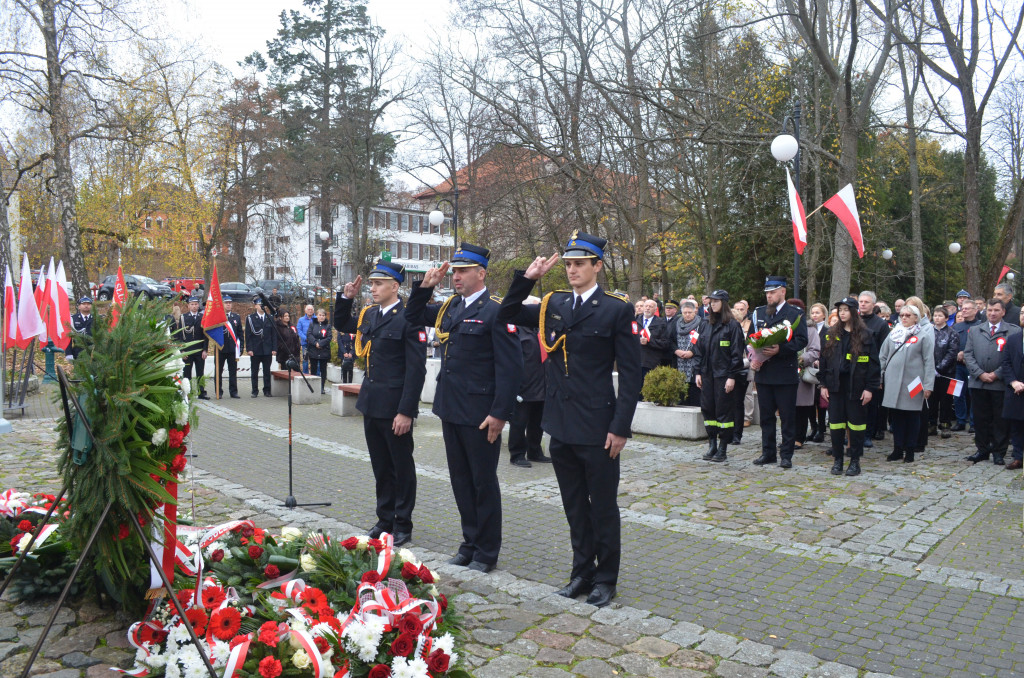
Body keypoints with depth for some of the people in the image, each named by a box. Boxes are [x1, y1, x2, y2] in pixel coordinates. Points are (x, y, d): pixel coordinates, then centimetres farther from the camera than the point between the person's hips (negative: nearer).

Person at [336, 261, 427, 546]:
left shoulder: (408, 318, -14)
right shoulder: (368, 314, 8)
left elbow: (416, 369, -17)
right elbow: (341, 324, 28)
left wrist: (406, 411, -20)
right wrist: (345, 297, 10)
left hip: (395, 408, -7)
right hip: (371, 404, 7)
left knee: (402, 467, 7)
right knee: (380, 467, 17)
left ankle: (403, 525, 19)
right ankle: (385, 520, 30)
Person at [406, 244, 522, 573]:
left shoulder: (496, 311, -13)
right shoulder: (448, 307, 10)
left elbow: (510, 367, -17)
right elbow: (413, 317, 23)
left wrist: (500, 413, -19)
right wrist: (425, 287, 6)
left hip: (480, 415, -7)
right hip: (451, 410, 7)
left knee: (483, 482, 6)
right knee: (461, 480, 16)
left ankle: (487, 552, 20)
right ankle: (470, 543, 30)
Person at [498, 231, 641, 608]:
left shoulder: (617, 310, -7)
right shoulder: (554, 305, 8)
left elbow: (631, 375, -8)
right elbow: (508, 314, 13)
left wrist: (620, 428, -13)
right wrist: (527, 278, 0)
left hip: (597, 428, -5)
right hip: (561, 425, 5)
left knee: (603, 507, 9)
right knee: (574, 506, 17)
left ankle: (605, 579, 24)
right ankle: (582, 571, 31)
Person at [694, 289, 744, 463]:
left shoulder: (732, 325, -6)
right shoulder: (707, 324, 11)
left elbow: (737, 352, -9)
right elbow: (699, 349, 14)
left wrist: (732, 377, -14)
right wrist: (699, 372, 8)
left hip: (724, 375, -6)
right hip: (707, 375, 6)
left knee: (724, 411, 0)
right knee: (707, 409, 7)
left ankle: (723, 449, 8)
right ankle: (712, 445, 17)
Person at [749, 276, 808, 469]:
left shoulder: (795, 314, 0)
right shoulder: (758, 313, 13)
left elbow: (801, 341, -8)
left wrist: (780, 350, -22)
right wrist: (752, 358, -2)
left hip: (785, 373, -4)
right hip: (763, 372, 4)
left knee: (788, 417, 2)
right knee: (766, 415, 9)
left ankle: (786, 455, 10)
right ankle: (768, 452, 19)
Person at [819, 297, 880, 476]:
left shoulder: (865, 335, -1)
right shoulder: (831, 334, 8)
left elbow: (873, 363, -1)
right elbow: (823, 359, 10)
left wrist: (870, 388, -7)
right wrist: (823, 385, 4)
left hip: (856, 386, -3)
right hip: (835, 385, 3)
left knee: (856, 423, 4)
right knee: (836, 423, 5)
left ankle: (855, 461, 14)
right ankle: (837, 460, 14)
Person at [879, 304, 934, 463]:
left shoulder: (924, 336, 1)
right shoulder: (893, 334, 12)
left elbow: (929, 361, -3)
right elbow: (882, 357, 14)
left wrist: (928, 385, -9)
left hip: (913, 383, -3)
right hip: (893, 382, 3)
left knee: (912, 417, 4)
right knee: (896, 416, 6)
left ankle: (910, 450, 13)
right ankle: (898, 449, 15)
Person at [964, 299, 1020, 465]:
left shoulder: (1014, 332, 0)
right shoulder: (974, 331, 12)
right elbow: (968, 354, 6)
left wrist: (996, 374, -12)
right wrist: (980, 373, -7)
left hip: (1001, 384, -3)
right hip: (978, 382, 3)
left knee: (1000, 420, 4)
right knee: (980, 419, 9)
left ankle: (999, 452, 14)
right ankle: (982, 450, 19)